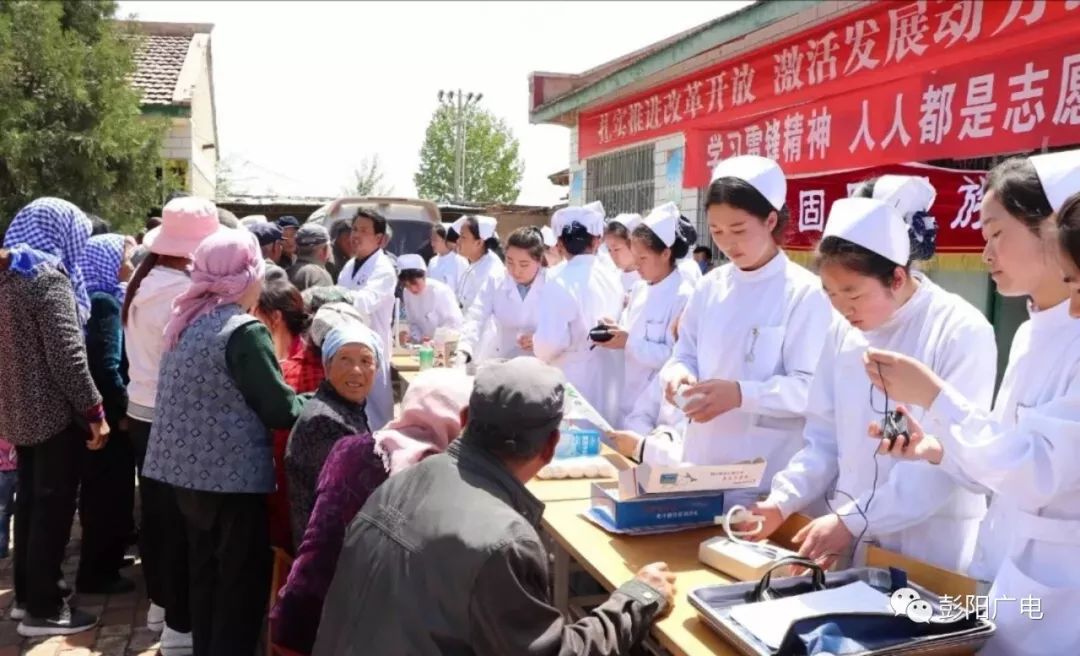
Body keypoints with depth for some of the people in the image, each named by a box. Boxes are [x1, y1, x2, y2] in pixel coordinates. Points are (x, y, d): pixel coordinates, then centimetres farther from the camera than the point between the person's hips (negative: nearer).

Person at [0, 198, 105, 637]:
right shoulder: (48, 278, -17)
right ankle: (42, 609, 8)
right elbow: (67, 356, -22)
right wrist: (95, 411, -17)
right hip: (53, 411, -9)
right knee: (53, 506, 0)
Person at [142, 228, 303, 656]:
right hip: (233, 474, -8)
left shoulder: (185, 321, 8)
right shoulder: (244, 331, -16)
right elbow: (279, 408, -16)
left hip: (188, 468, 8)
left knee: (205, 572, 19)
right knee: (242, 579, 6)